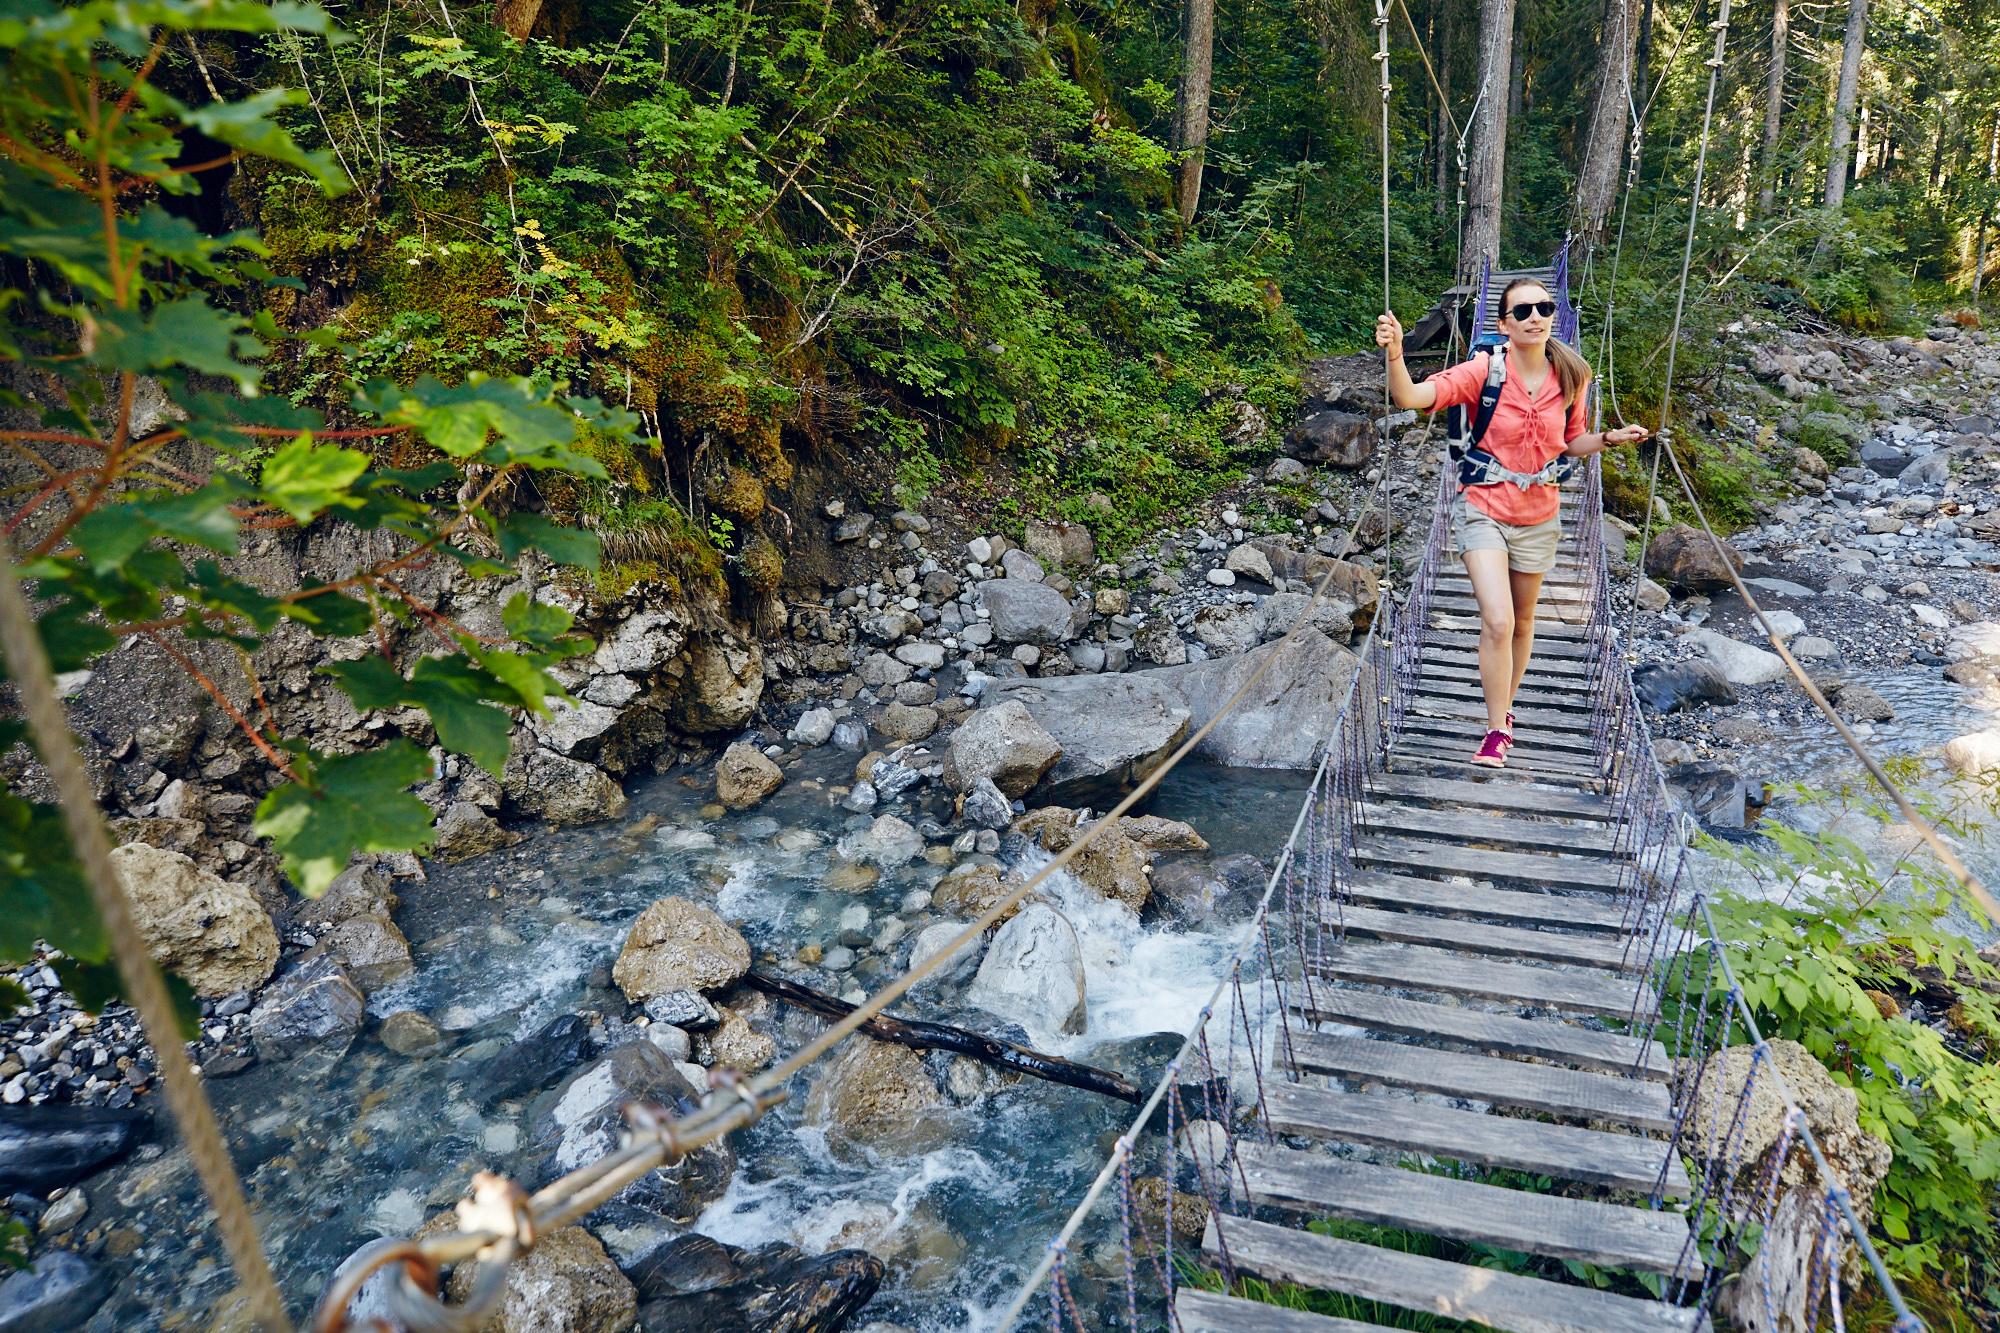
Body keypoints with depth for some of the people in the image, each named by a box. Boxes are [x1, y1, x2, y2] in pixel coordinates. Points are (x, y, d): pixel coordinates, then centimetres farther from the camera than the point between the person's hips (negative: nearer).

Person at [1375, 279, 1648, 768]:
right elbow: (1410, 397, -30)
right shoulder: (1485, 370, -16)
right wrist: (1394, 356, -48)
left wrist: (1610, 438, -6)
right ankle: (1497, 732, 1)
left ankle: (1505, 707, 39)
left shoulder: (1570, 376, -3)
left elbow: (1571, 442, 13)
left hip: (1538, 517, 4)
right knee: (1497, 622, -16)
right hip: (1484, 511, -4)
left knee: (1522, 622, 17)